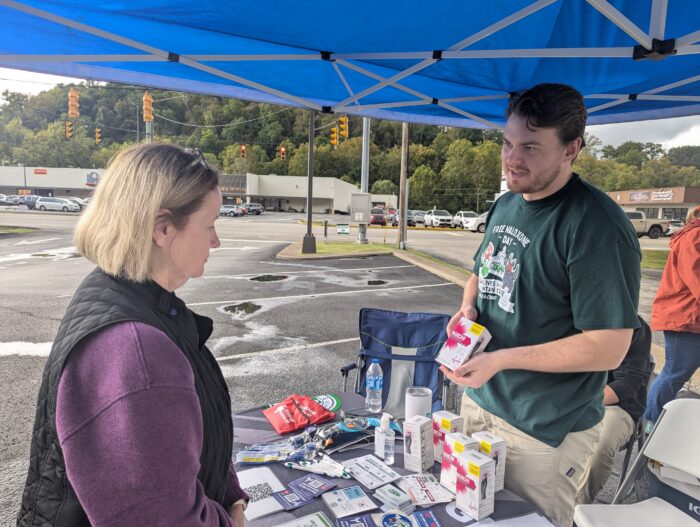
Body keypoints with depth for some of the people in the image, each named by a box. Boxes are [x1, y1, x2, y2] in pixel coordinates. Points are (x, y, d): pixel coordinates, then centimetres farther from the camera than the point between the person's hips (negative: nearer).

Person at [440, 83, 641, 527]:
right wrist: (468, 307, -5)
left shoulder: (597, 225, -22)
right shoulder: (505, 204, 3)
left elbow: (610, 348, -23)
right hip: (478, 402, 8)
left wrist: (501, 359, -26)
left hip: (546, 434, -7)